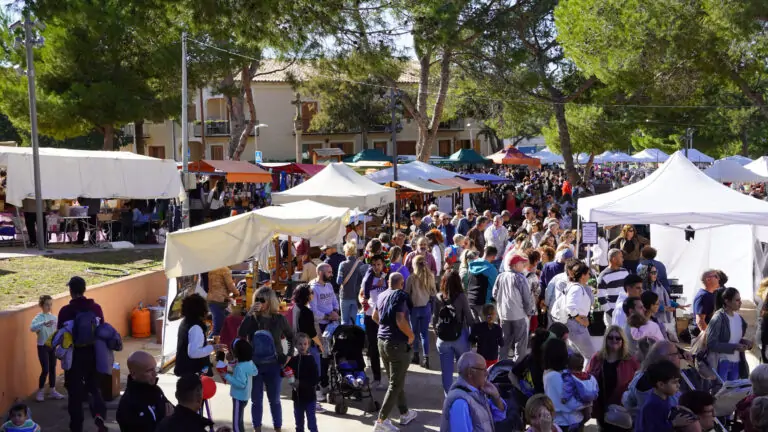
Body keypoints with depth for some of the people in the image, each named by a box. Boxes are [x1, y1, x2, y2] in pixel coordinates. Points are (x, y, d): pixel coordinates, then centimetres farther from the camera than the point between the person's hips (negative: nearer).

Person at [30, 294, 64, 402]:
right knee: (45, 370, -7)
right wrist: (44, 323, -47)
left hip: (52, 346, 5)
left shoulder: (54, 317, 4)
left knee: (52, 369, 10)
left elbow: (57, 330, 11)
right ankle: (40, 392, 8)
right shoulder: (38, 317, -12)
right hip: (42, 346, -5)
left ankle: (53, 391, 19)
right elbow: (32, 328, -33)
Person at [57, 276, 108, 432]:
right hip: (92, 353, 3)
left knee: (75, 390, 10)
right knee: (93, 385, 18)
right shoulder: (96, 308, -4)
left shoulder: (66, 311, -13)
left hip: (74, 354, -3)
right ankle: (99, 414, -7)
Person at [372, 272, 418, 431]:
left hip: (382, 341, 8)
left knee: (395, 380, 20)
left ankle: (405, 413, 31)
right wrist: (411, 335, -12)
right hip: (398, 343, -8)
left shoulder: (381, 296, 9)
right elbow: (400, 321, -26)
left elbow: (375, 317, 24)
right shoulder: (400, 296, -16)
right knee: (396, 384, -2)